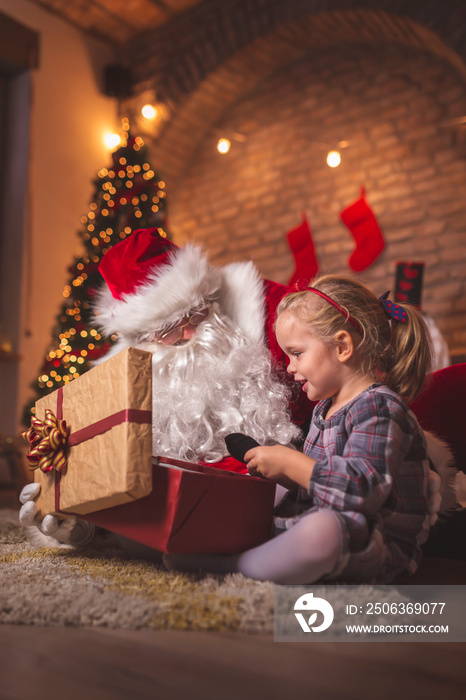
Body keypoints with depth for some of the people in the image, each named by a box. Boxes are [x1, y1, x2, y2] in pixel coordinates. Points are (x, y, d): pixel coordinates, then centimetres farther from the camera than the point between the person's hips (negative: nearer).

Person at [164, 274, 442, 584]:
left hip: (378, 549, -10)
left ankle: (221, 566, -26)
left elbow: (364, 490, -30)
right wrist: (282, 472, 4)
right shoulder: (326, 407, 14)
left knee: (322, 530, -41)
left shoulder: (380, 409, -16)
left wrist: (289, 463, -22)